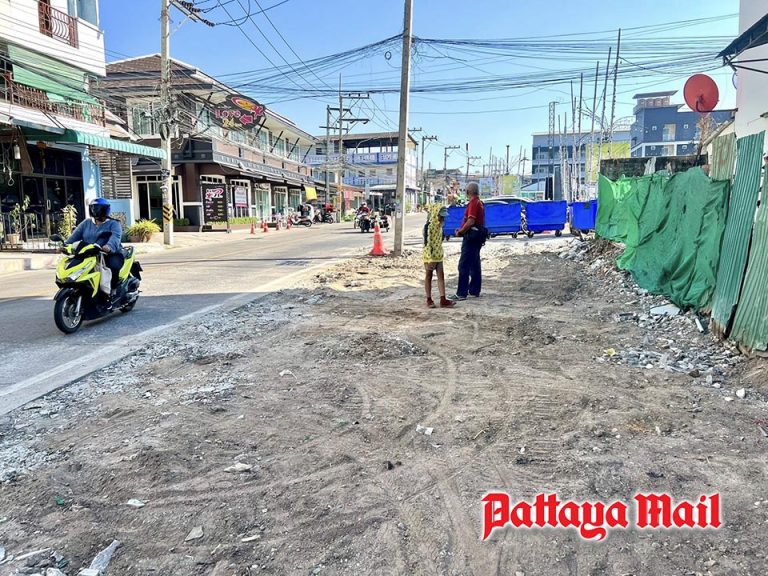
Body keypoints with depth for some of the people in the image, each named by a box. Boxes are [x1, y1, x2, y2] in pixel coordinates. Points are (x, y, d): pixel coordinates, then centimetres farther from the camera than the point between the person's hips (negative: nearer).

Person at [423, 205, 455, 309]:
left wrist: (440, 254, 17)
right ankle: (429, 300, 13)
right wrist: (430, 259, -21)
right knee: (428, 277, 5)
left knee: (441, 276, 4)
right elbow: (427, 243, -18)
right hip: (430, 256, -8)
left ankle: (443, 300, 5)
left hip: (439, 256, 8)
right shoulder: (429, 226, -15)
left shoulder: (439, 226, 9)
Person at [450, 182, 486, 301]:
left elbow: (471, 221, -24)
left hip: (471, 237, -11)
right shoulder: (480, 203, 18)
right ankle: (474, 290, 20)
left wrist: (460, 232, -11)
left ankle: (461, 293, -10)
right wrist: (462, 229, 15)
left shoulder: (473, 203, -14)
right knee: (475, 264, 14)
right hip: (478, 236, 11)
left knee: (464, 265, -9)